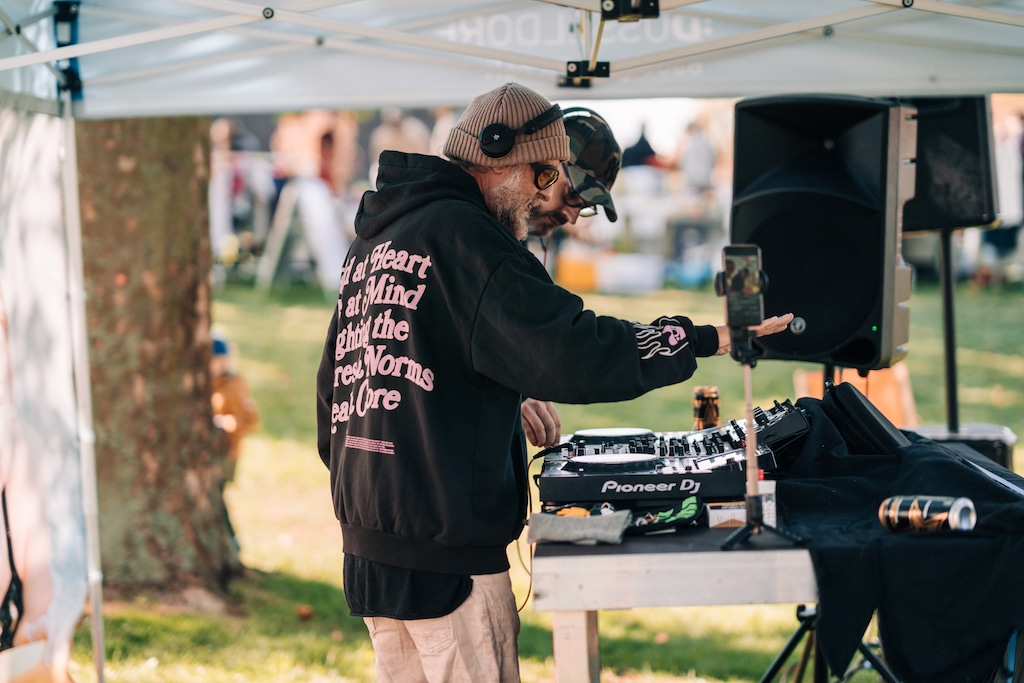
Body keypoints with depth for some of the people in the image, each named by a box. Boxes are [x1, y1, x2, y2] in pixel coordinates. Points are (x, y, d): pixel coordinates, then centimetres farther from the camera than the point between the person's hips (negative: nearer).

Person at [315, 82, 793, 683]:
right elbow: (573, 353, -20)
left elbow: (333, 391, 23)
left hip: (365, 544, 9)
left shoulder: (372, 241, 17)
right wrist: (706, 340, -13)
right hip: (444, 557, -9)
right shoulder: (461, 235, -11)